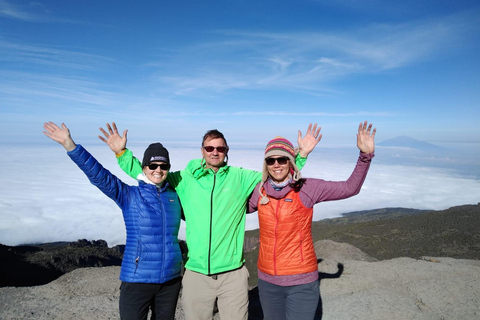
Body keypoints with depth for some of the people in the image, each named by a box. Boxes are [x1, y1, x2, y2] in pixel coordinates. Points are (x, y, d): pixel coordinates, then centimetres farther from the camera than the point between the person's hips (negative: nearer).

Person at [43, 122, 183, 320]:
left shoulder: (174, 196, 5)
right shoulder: (129, 196, -4)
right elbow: (98, 174, -16)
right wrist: (69, 144, -25)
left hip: (170, 279, 4)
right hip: (137, 280, -3)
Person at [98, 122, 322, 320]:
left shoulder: (240, 178, 0)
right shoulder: (186, 179, 2)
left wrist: (301, 155, -6)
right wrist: (122, 153, 2)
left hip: (233, 274, -1)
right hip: (196, 273, 1)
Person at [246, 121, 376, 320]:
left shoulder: (307, 188, -10)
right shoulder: (261, 190, 0)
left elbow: (350, 188, -9)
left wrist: (365, 155, -20)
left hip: (302, 282, -3)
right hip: (267, 280, 4)